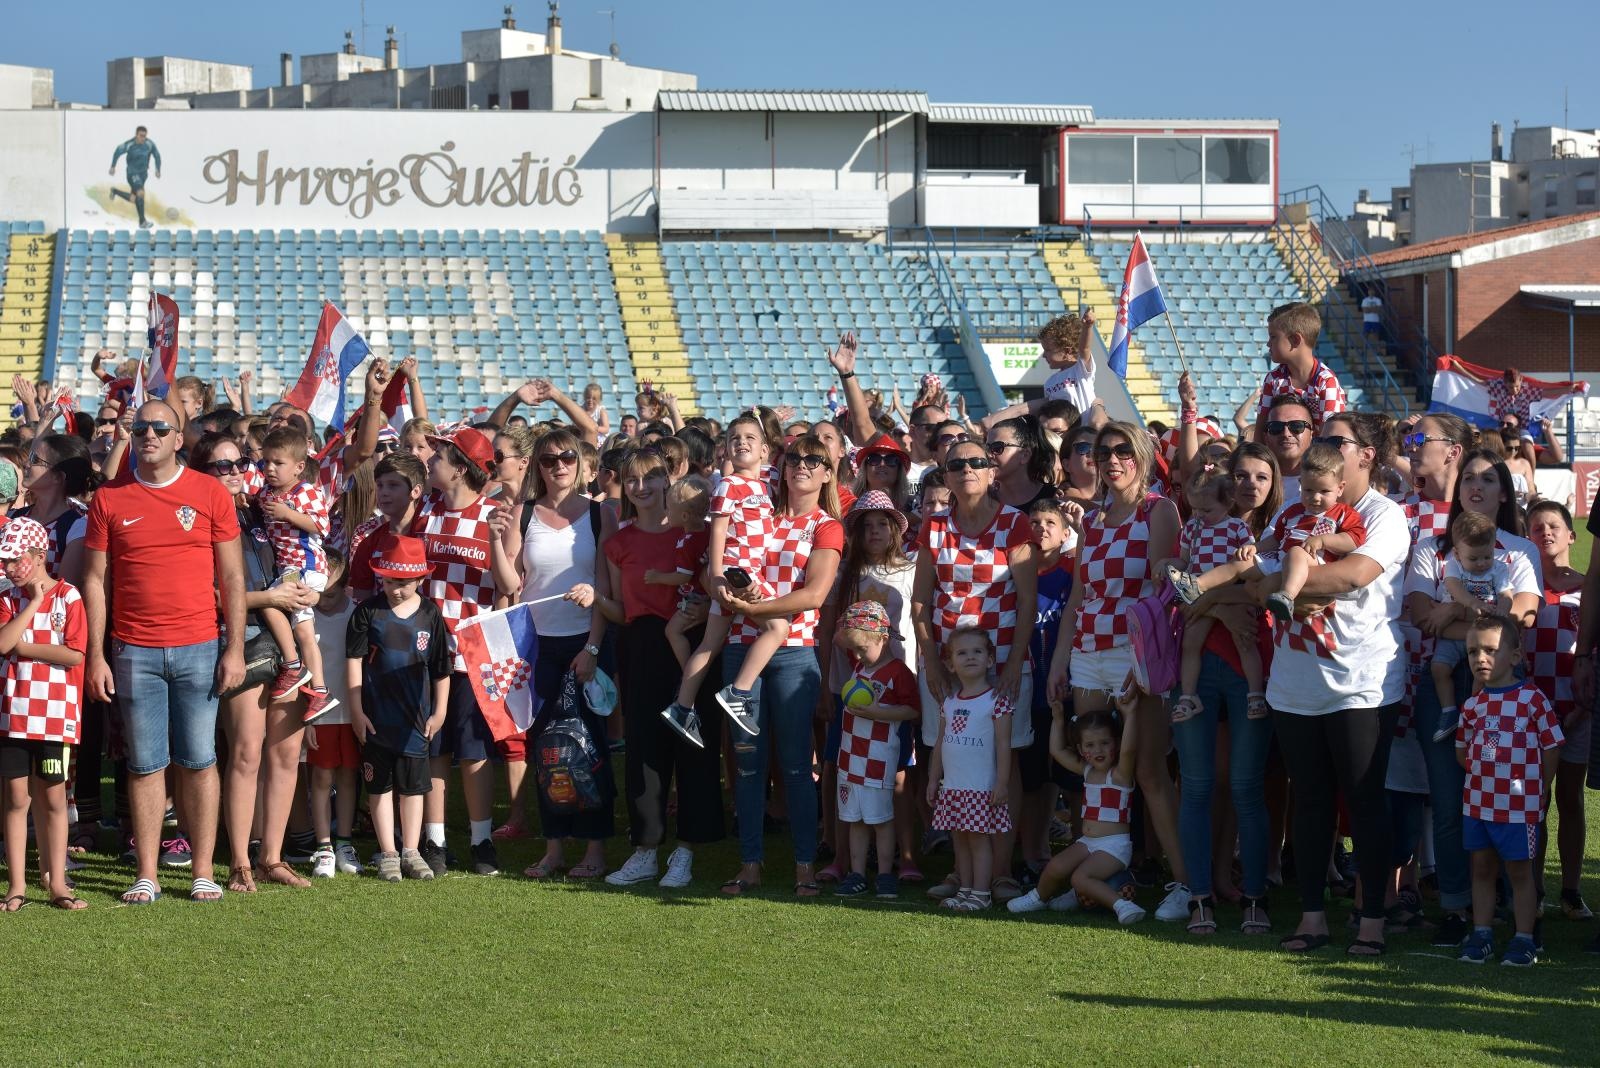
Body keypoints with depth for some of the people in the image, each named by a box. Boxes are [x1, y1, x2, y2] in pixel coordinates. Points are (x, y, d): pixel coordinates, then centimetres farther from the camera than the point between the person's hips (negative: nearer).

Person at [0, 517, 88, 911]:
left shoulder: (68, 597, -4)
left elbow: (75, 654, -13)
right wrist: (33, 602, -11)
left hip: (56, 715, -3)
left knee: (53, 797, 4)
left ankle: (57, 882, 10)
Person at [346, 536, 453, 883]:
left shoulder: (430, 614, -1)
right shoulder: (368, 612, -5)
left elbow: (441, 669, 6)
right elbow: (354, 661, -4)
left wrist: (439, 713, 7)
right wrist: (356, 711, -7)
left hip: (415, 716, 1)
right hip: (376, 717, -1)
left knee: (413, 785, 8)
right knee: (380, 785, 5)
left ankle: (411, 852, 18)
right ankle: (388, 854, 13)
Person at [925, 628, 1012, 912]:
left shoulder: (996, 700, -8)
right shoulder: (949, 702, 10)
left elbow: (1003, 744, -10)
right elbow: (940, 743, 16)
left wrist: (1002, 782, -14)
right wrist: (933, 779, 15)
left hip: (982, 787, -6)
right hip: (952, 787, 6)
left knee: (979, 838, -3)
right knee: (959, 838, 10)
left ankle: (980, 893, 0)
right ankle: (964, 889, 17)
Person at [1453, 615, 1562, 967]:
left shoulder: (1532, 698, -9)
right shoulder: (1472, 705, 5)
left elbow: (1551, 749, -5)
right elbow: (1463, 751, 16)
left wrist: (1533, 788, -4)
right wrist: (1484, 776, 5)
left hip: (1518, 805, -5)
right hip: (1477, 802, 5)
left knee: (1519, 871, 4)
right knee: (1482, 868, 12)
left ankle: (1524, 939, 10)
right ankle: (1481, 933, 21)